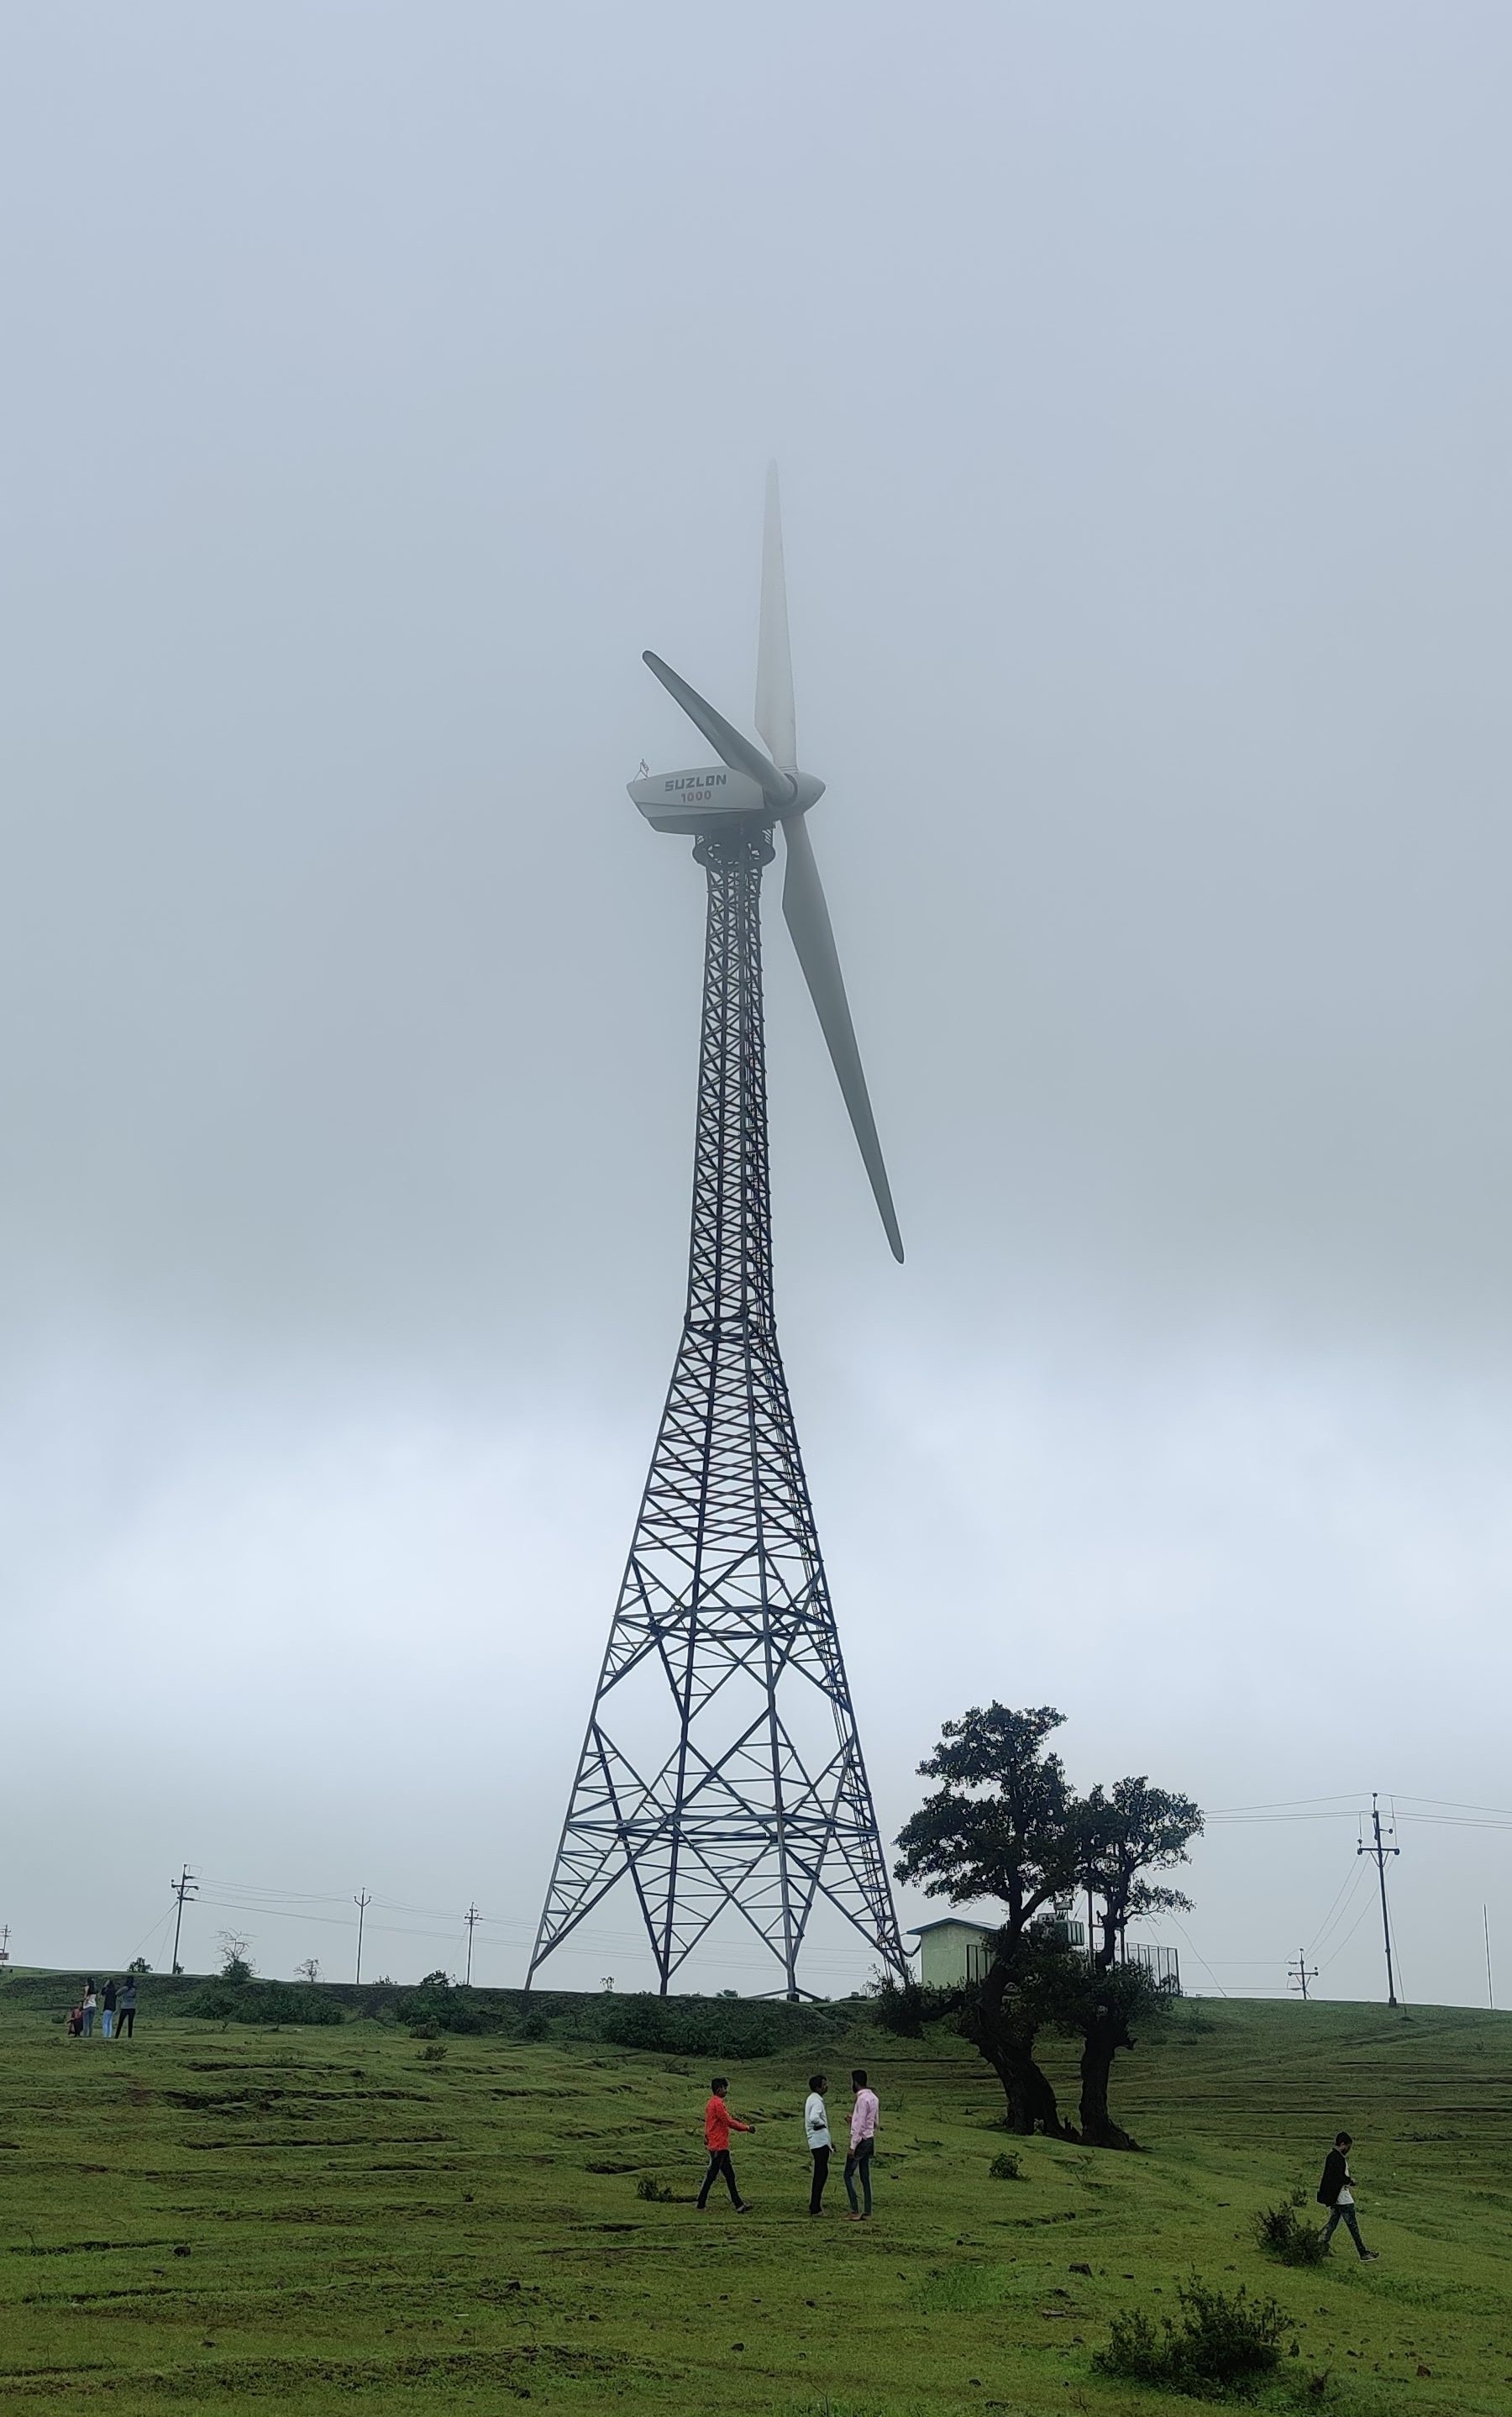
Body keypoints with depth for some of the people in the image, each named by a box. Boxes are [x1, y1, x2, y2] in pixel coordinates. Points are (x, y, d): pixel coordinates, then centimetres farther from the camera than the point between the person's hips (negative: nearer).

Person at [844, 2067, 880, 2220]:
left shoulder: (862, 2099, -18)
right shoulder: (873, 2097, 10)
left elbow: (859, 2125, -20)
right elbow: (876, 2121, 18)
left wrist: (853, 2146, -18)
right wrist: (854, 2118, 17)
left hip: (861, 2140, -9)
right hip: (870, 2140, 9)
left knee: (849, 2175, -2)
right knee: (865, 2177, 11)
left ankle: (855, 2210, -8)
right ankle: (867, 2211, 11)